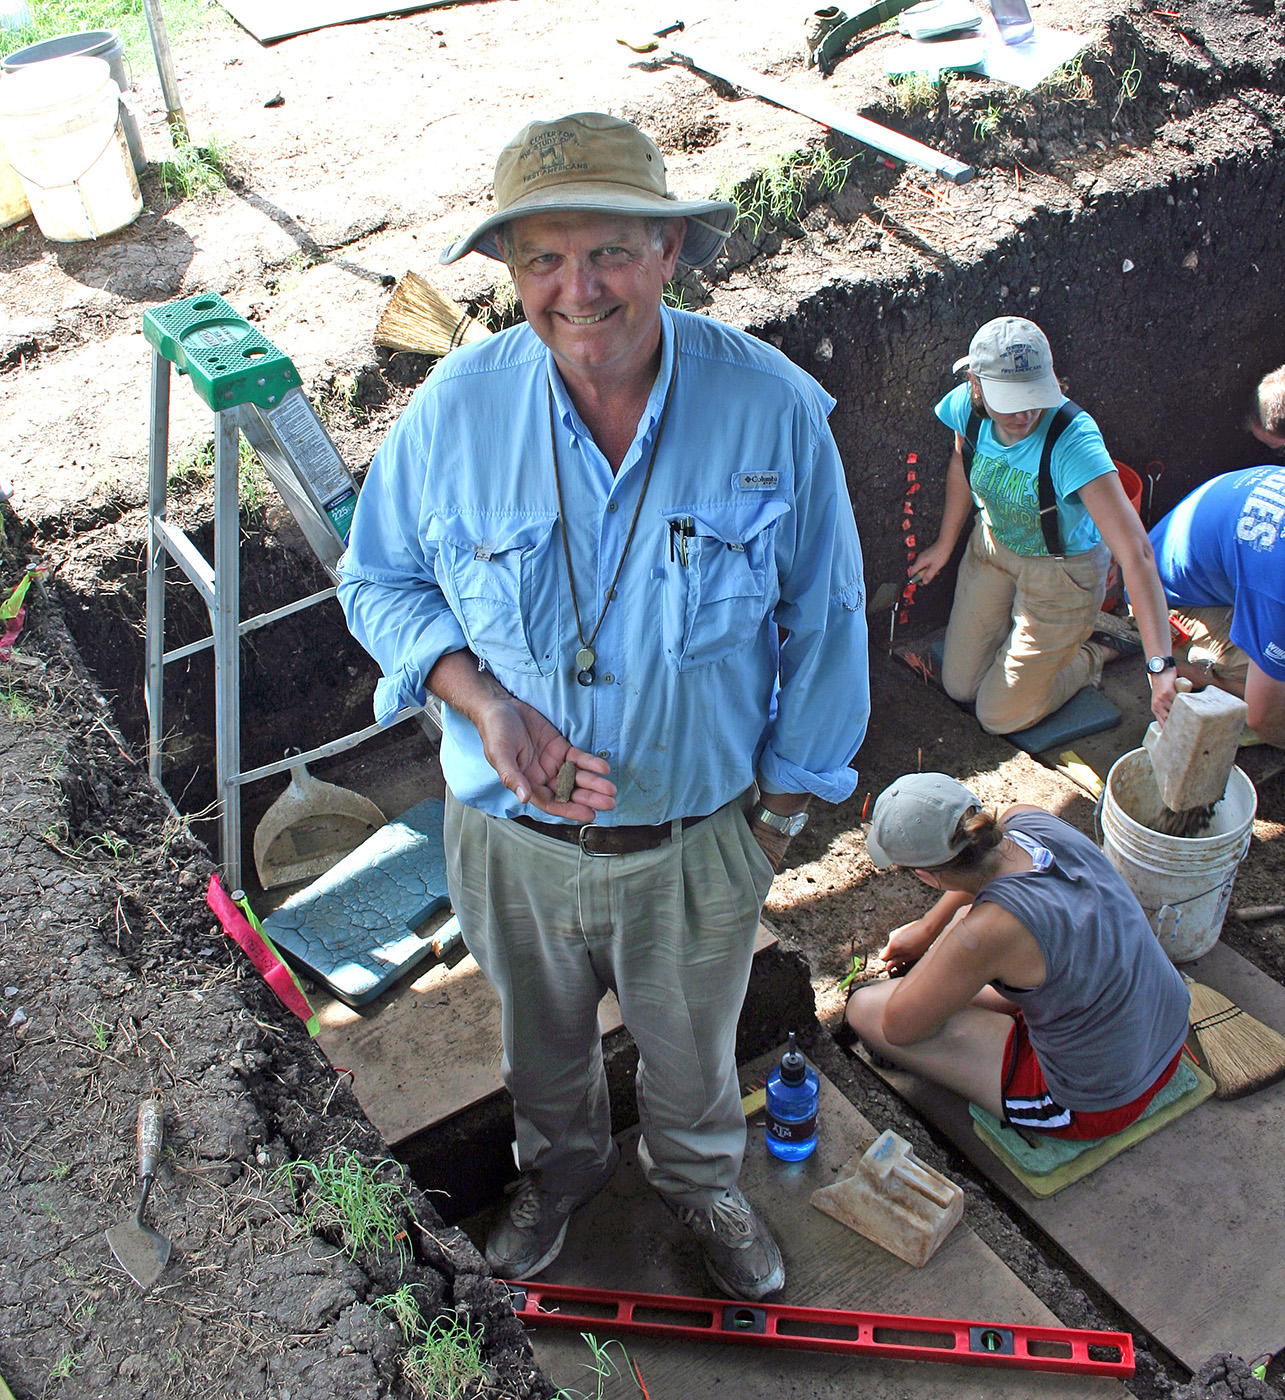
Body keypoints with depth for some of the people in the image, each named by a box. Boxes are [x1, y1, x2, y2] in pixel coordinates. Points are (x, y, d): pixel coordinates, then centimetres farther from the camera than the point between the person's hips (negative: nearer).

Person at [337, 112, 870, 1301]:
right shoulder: (456, 408, -17)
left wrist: (785, 796, -1)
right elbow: (379, 580, -3)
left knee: (691, 1040, 26)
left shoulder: (774, 409, -20)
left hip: (697, 835, -1)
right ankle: (561, 1165, 63)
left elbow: (822, 617, -7)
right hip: (511, 832, 1)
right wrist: (485, 703, -20)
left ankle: (700, 1179, 61)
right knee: (542, 1030, 29)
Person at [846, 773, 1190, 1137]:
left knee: (865, 1008, -4)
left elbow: (899, 1026, -17)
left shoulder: (988, 931, -35)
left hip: (1096, 1106, -7)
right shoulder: (1028, 820, -16)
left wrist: (943, 942, -3)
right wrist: (927, 926, 25)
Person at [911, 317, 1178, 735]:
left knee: (999, 717, 5)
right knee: (959, 686, 15)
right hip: (992, 545, 5)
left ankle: (1089, 657, 31)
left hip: (1062, 571, -5)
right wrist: (945, 545, 17)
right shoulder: (967, 406, -23)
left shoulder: (1073, 441, -39)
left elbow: (1136, 553, -45)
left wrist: (1160, 664, -53)